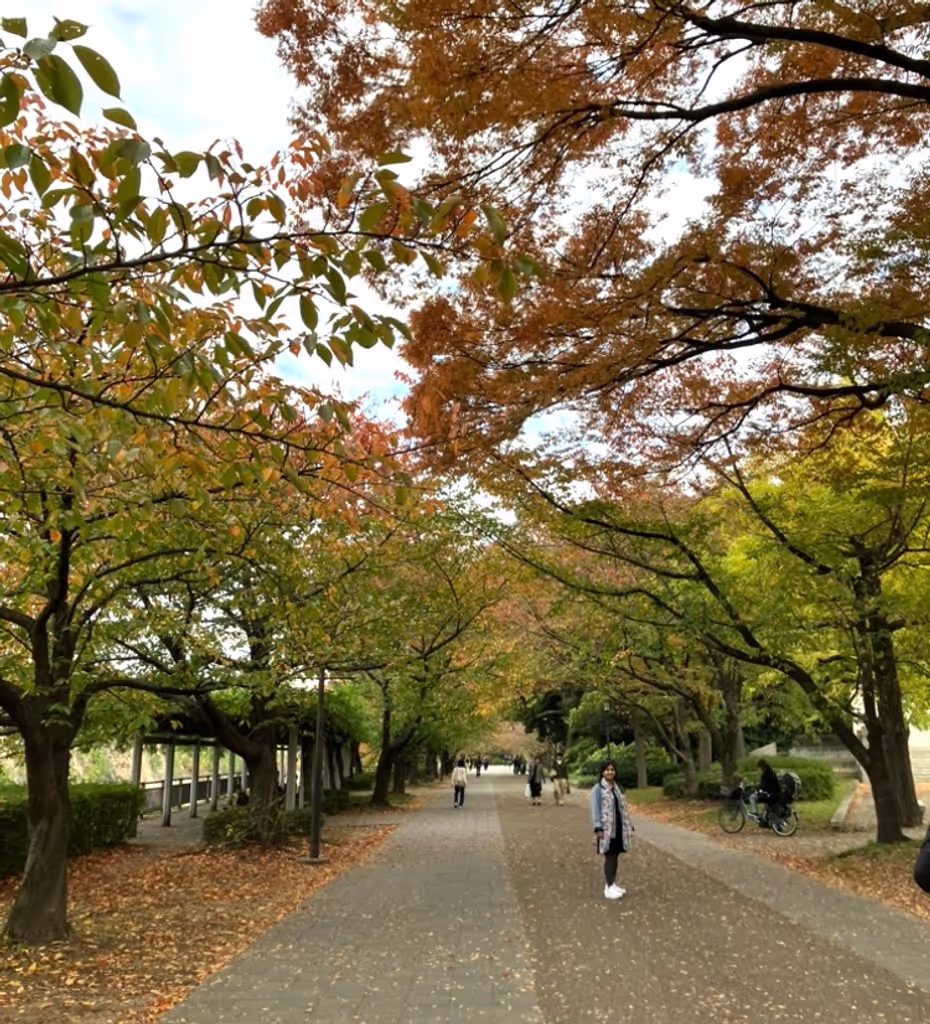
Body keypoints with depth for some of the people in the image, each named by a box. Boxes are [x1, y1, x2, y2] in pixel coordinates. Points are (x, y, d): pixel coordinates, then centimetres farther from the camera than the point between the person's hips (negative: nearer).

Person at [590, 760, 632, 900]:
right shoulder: (598, 788, -9)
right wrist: (598, 828, -19)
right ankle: (608, 887, 4)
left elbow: (623, 808, 14)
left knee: (615, 856, 11)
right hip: (606, 828, -6)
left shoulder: (618, 788, 11)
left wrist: (628, 825, 11)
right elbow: (595, 809, -13)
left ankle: (612, 884, 22)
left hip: (619, 827, 6)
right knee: (609, 856, -3)